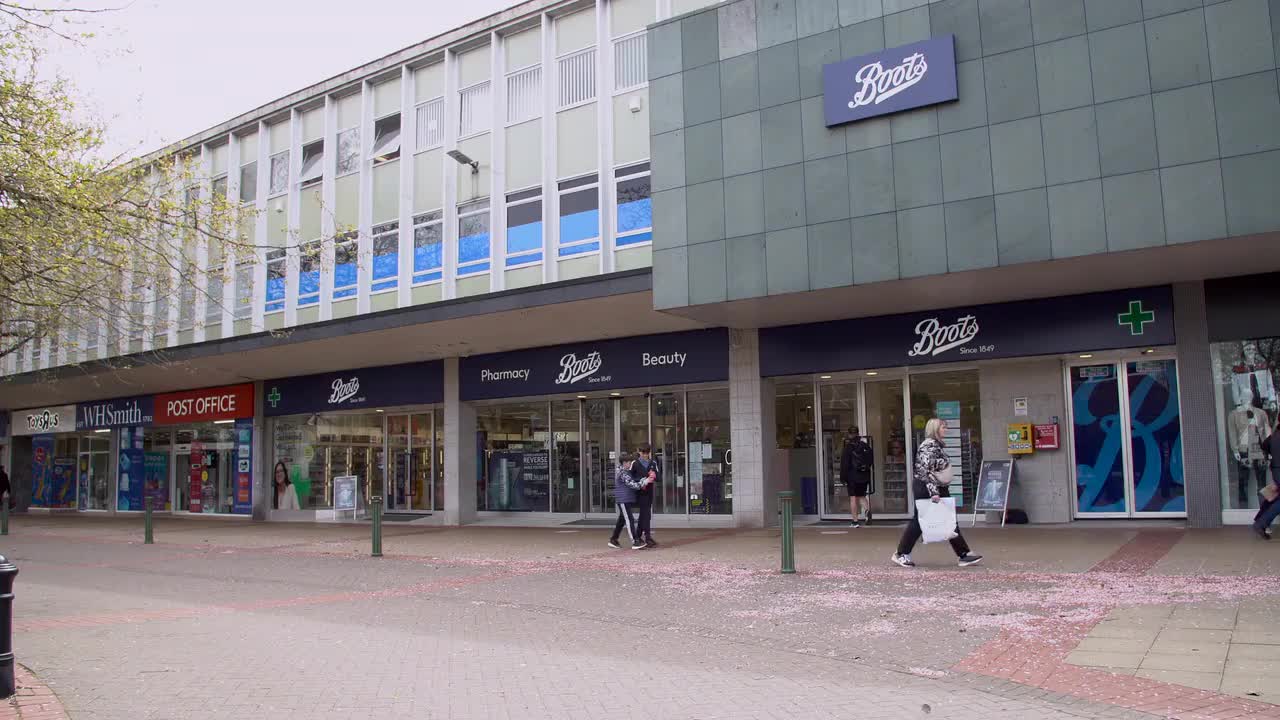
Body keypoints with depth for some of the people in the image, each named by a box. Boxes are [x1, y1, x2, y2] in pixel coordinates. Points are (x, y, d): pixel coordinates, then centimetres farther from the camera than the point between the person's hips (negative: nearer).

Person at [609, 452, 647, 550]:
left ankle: (613, 540, 24)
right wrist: (644, 482, -23)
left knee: (622, 520, 16)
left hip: (628, 500, 10)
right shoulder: (623, 473, -16)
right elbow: (632, 484, -23)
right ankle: (635, 542, -14)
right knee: (629, 520, -11)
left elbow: (633, 481, 21)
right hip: (623, 500, -10)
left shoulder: (626, 471, 16)